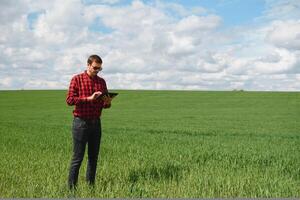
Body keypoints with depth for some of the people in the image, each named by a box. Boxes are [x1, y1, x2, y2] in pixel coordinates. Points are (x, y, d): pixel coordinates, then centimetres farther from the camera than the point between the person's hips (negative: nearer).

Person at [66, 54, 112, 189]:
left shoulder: (102, 82, 11)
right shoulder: (77, 79, -2)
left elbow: (105, 104, 16)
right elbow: (69, 100, -12)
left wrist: (107, 102, -8)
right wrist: (89, 98, -21)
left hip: (96, 123, 5)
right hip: (81, 122, -5)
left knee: (94, 157, 9)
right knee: (78, 157, -1)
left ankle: (91, 185, 20)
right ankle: (72, 187, 9)